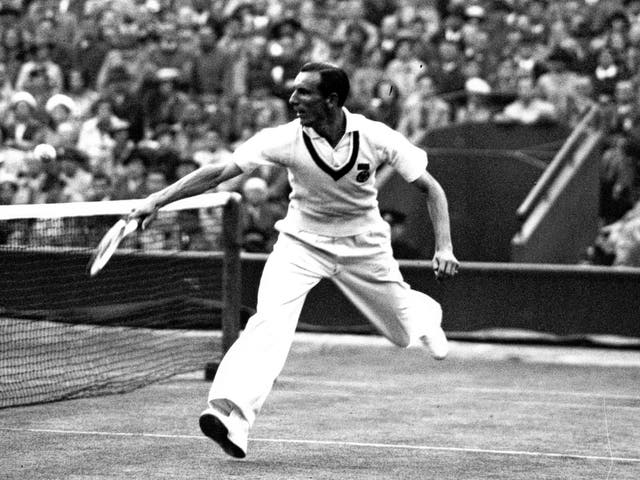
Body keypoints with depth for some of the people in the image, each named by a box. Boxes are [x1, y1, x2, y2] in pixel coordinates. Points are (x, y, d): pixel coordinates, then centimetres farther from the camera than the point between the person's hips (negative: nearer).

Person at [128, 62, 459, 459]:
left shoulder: (377, 138, -22)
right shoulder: (286, 139, -23)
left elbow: (431, 188, -11)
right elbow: (218, 173, -27)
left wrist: (444, 247, -22)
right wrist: (159, 200, -36)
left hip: (363, 243, 1)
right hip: (302, 241, -1)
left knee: (406, 332, 14)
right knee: (269, 322, -25)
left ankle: (425, 314, 52)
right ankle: (233, 416, -35)